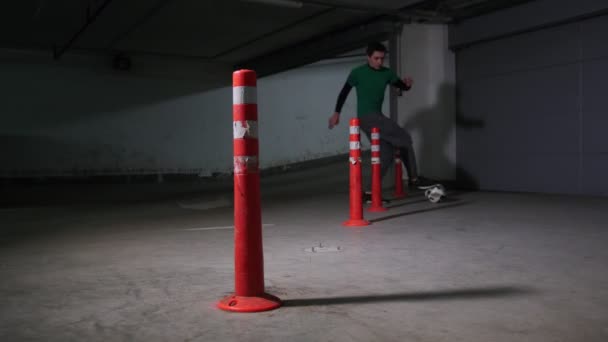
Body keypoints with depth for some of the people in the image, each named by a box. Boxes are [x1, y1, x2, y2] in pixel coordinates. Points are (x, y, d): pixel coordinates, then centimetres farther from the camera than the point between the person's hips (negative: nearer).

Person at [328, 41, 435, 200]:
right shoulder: (358, 73, -7)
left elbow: (401, 86, 9)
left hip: (376, 117, 7)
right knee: (405, 138, -8)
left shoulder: (387, 73, 7)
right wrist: (336, 113, 2)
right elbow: (344, 92, 1)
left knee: (386, 155, 2)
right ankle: (414, 178, 6)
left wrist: (407, 84, -14)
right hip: (366, 117, -7)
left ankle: (371, 191, 7)